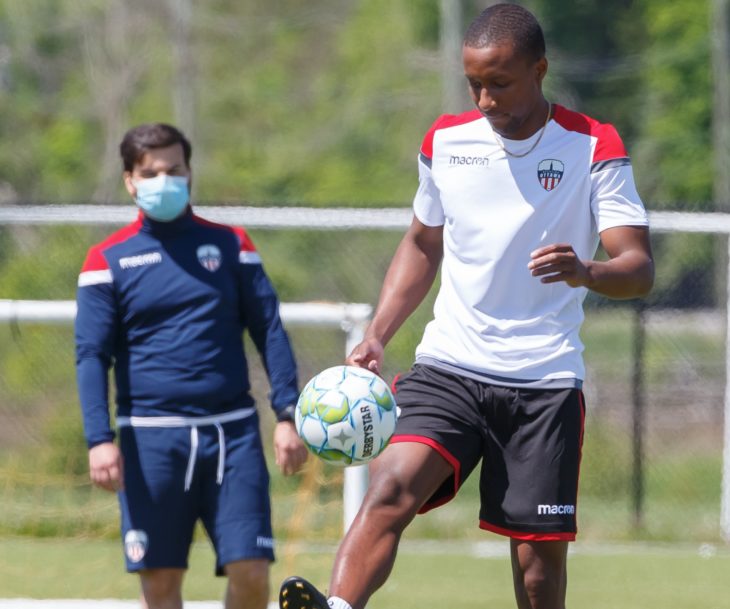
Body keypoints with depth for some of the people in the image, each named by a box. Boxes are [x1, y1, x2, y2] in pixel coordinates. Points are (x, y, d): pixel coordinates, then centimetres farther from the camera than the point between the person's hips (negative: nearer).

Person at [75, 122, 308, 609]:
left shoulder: (229, 245, 10)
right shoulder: (108, 259, 5)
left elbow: (270, 331, 10)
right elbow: (92, 356, 1)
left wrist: (287, 416, 0)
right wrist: (99, 439, -12)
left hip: (232, 431, 1)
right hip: (150, 436, -1)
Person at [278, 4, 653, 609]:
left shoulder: (593, 147, -3)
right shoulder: (446, 141, 8)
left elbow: (639, 268, -9)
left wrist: (586, 272, -33)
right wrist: (377, 337, 11)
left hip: (544, 382, -2)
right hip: (447, 369, 2)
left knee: (539, 558, 0)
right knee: (391, 489, -24)